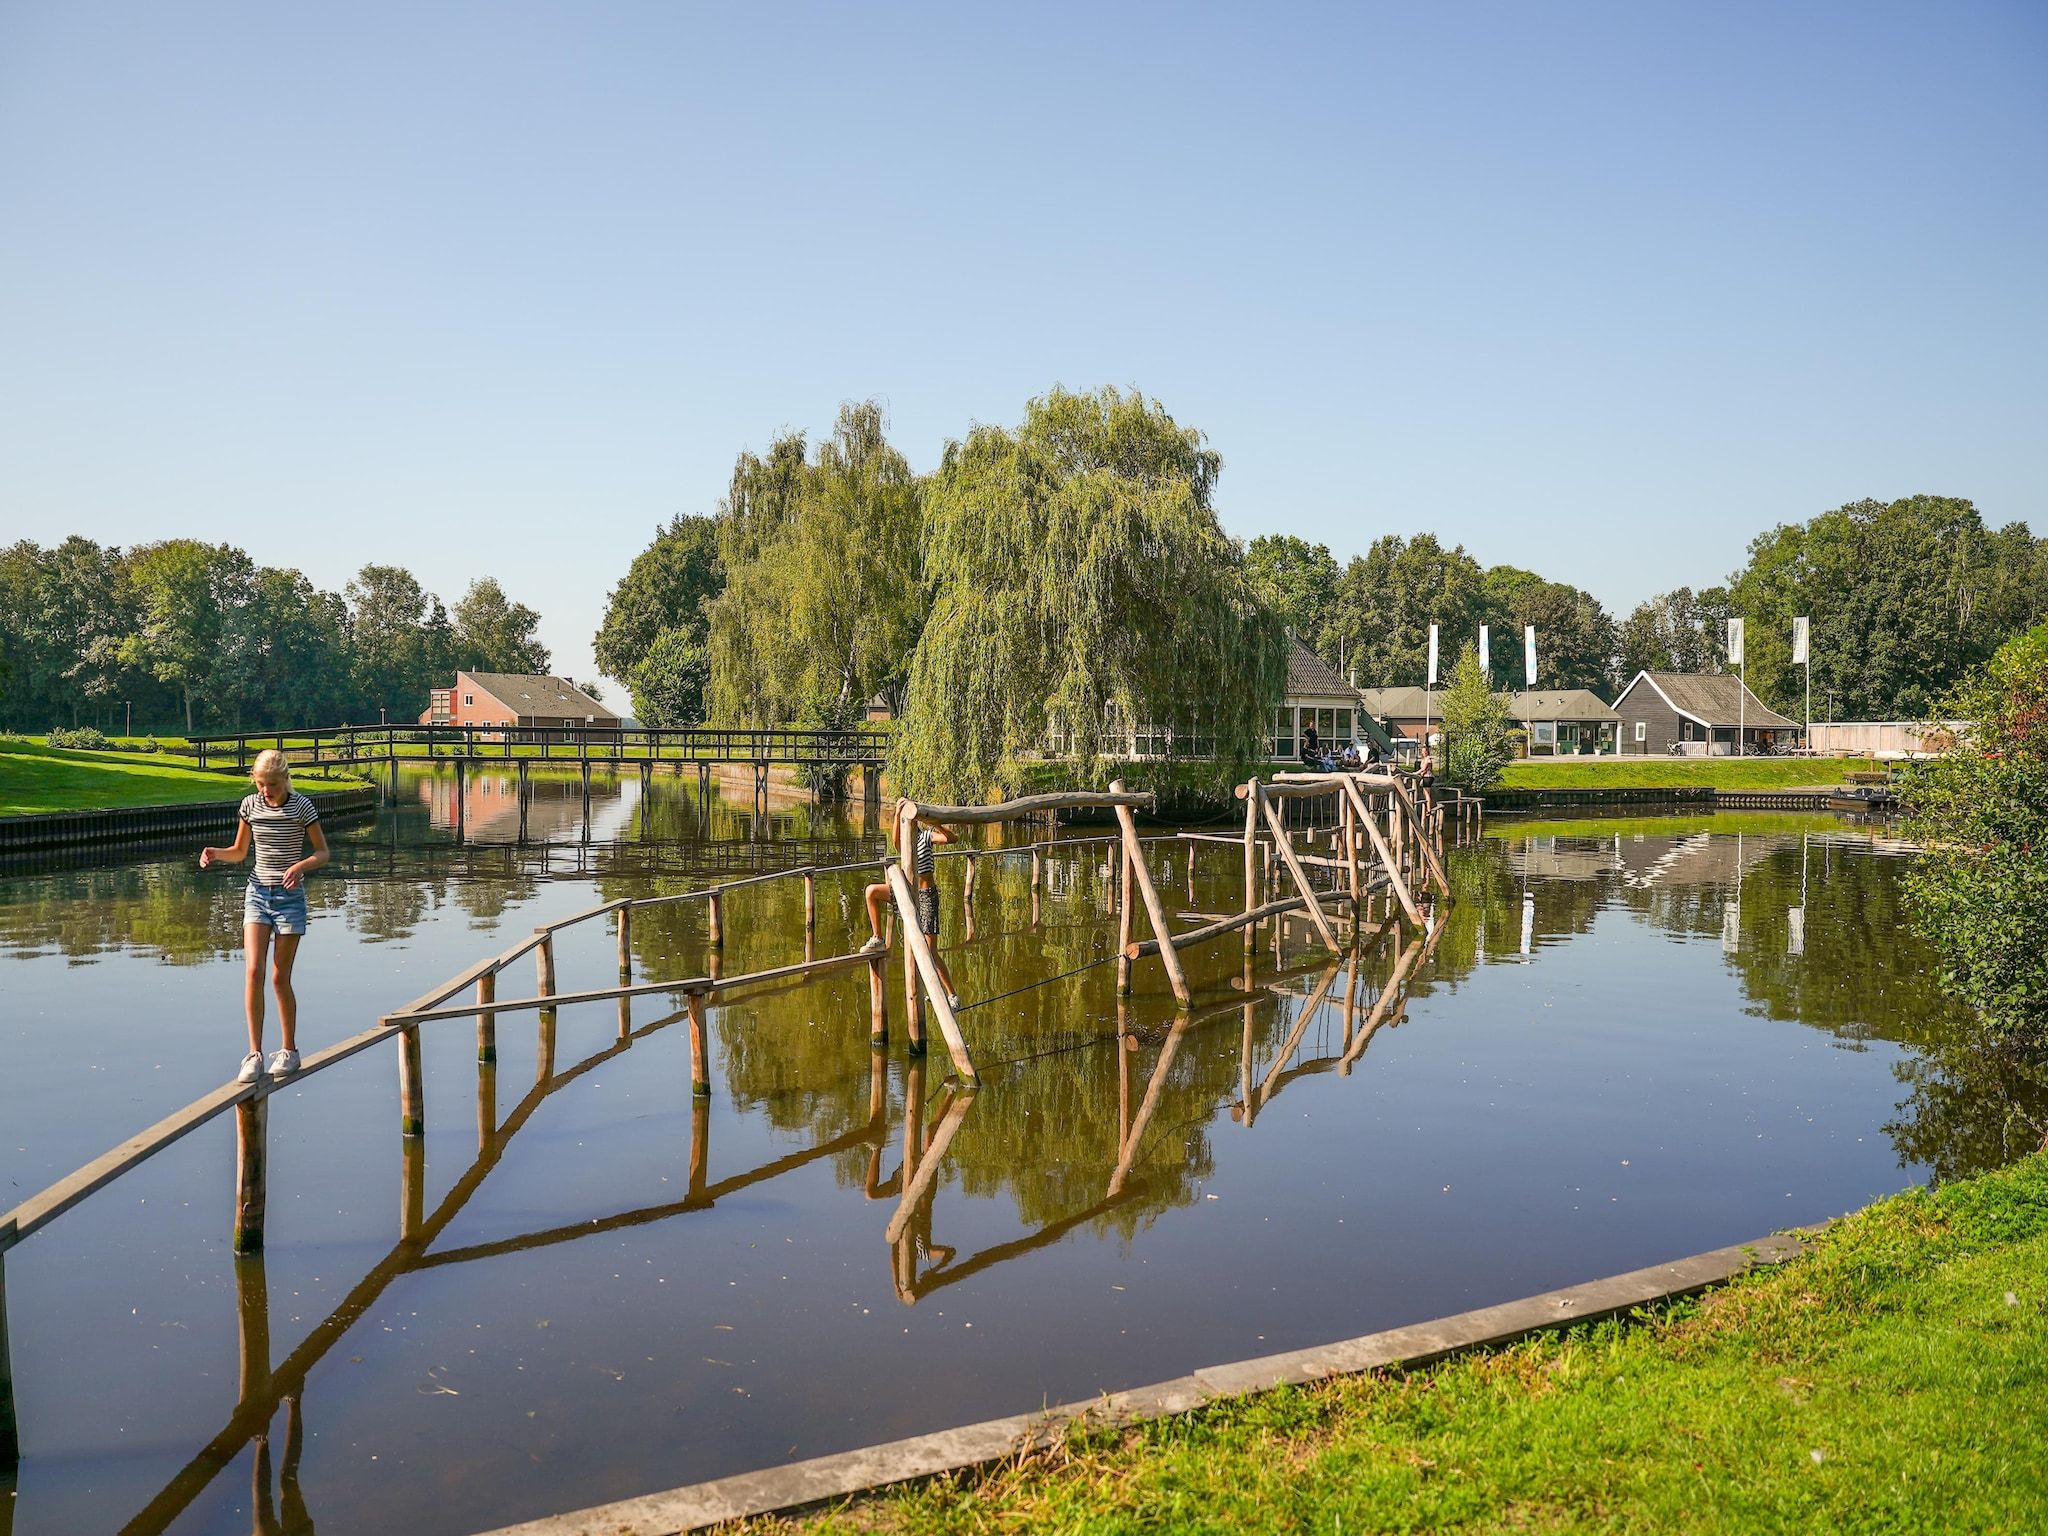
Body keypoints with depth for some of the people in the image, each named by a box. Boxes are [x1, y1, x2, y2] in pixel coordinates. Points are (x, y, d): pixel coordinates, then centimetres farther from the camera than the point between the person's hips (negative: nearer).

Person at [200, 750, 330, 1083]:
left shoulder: (302, 806, -8)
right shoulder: (250, 805, 2)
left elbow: (323, 852, -4)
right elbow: (239, 852, 13)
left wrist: (301, 866, -24)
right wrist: (214, 853, -8)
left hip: (289, 896, -3)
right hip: (257, 893, 3)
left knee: (280, 978, 2)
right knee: (253, 971, -11)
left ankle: (289, 1050, 18)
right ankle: (255, 1053, -7)